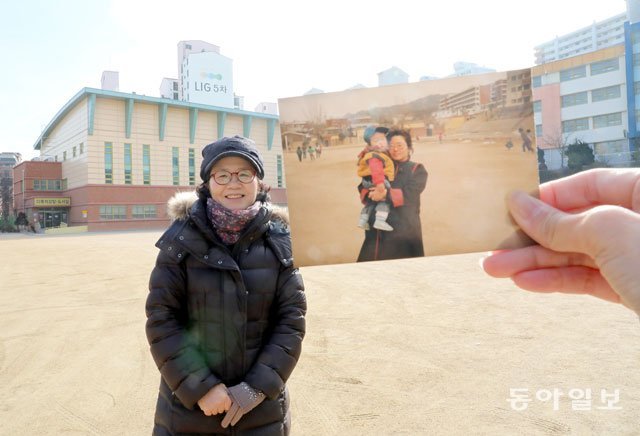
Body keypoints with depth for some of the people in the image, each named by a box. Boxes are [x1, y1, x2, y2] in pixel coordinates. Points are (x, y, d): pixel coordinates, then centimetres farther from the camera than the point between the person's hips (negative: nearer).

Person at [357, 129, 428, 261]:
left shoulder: (417, 170, 6)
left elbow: (410, 193, -11)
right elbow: (364, 187, 6)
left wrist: (386, 194, -24)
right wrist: (370, 193, -17)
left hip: (405, 230, -2)